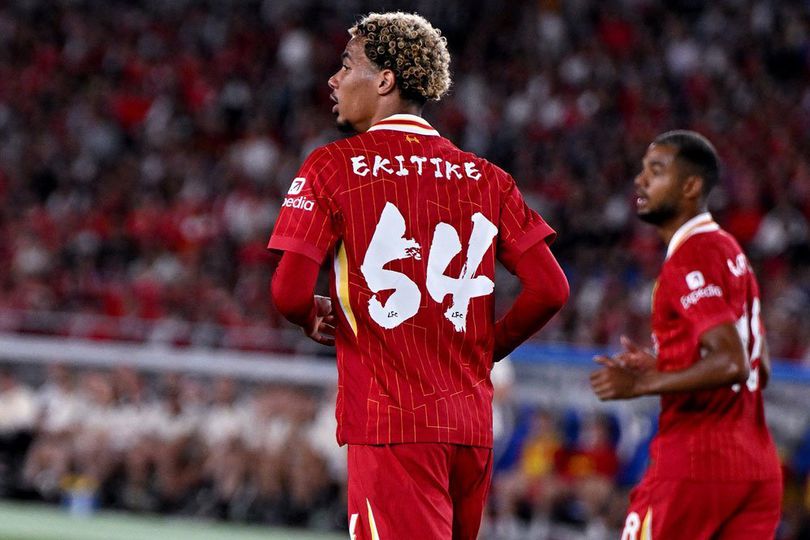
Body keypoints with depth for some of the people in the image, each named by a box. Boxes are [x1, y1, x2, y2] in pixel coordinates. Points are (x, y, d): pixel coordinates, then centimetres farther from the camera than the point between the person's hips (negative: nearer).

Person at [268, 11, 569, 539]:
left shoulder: (334, 166, -2)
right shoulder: (487, 178, 10)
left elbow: (290, 293, -10)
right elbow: (550, 289, 4)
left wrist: (315, 321, 13)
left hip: (390, 424, -5)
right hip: (473, 426, 5)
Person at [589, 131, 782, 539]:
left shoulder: (690, 260, -12)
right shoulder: (731, 253, 19)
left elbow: (731, 363, -22)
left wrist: (643, 385, -17)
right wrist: (661, 368, 20)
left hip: (694, 465, -9)